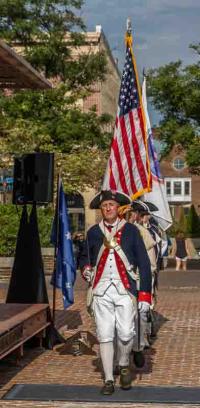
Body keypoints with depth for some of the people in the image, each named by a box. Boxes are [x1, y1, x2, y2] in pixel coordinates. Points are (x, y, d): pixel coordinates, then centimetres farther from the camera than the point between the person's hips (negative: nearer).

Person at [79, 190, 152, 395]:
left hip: (125, 289, -2)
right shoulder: (93, 232, 9)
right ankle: (108, 380, 13)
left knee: (126, 334, -8)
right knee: (104, 336, 2)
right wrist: (86, 269, -2)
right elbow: (84, 257, 23)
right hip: (101, 290, 2)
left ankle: (124, 365, 21)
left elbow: (144, 262, 2)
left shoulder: (130, 230, 3)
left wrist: (145, 294, -5)